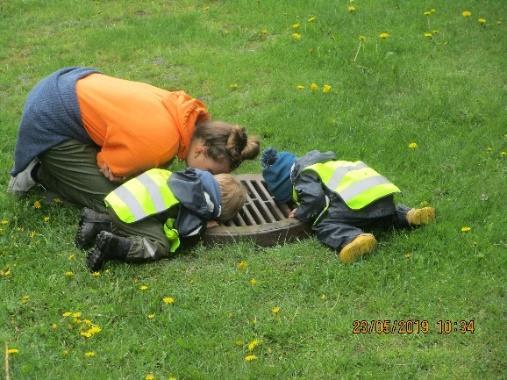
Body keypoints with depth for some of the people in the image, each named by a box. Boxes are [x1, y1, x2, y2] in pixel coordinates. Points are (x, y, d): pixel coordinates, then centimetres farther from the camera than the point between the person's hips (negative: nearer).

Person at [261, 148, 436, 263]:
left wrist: (300, 214, 5)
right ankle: (409, 215, 15)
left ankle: (353, 239, -40)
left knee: (324, 225, -13)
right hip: (381, 190, 9)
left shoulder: (305, 175, 4)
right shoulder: (320, 164, 34)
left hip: (359, 198, -9)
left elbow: (314, 198, -12)